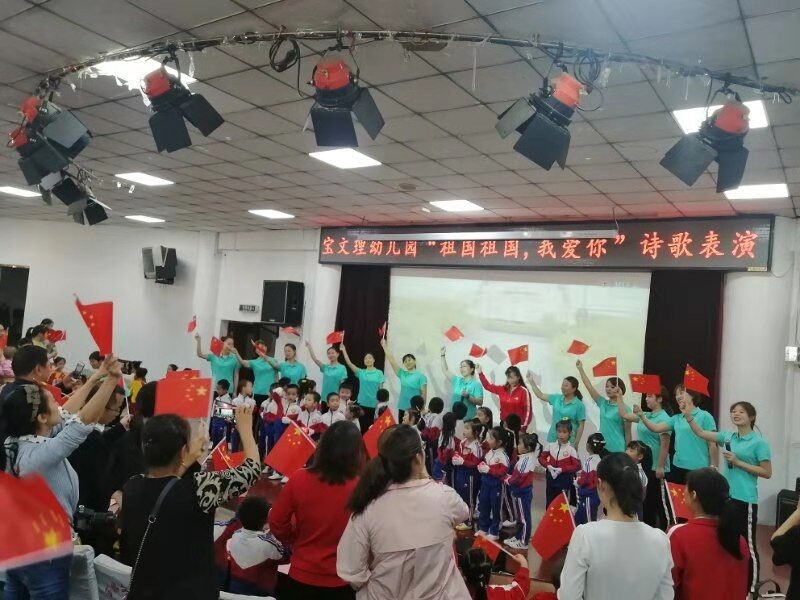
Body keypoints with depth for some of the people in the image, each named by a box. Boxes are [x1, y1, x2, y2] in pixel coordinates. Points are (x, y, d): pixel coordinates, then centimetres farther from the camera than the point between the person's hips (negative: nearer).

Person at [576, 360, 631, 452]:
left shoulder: (625, 408, -6)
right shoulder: (603, 403, 6)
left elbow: (627, 432, -5)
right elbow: (589, 386, 3)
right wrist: (580, 369, -1)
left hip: (617, 450, -5)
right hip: (601, 448, 5)